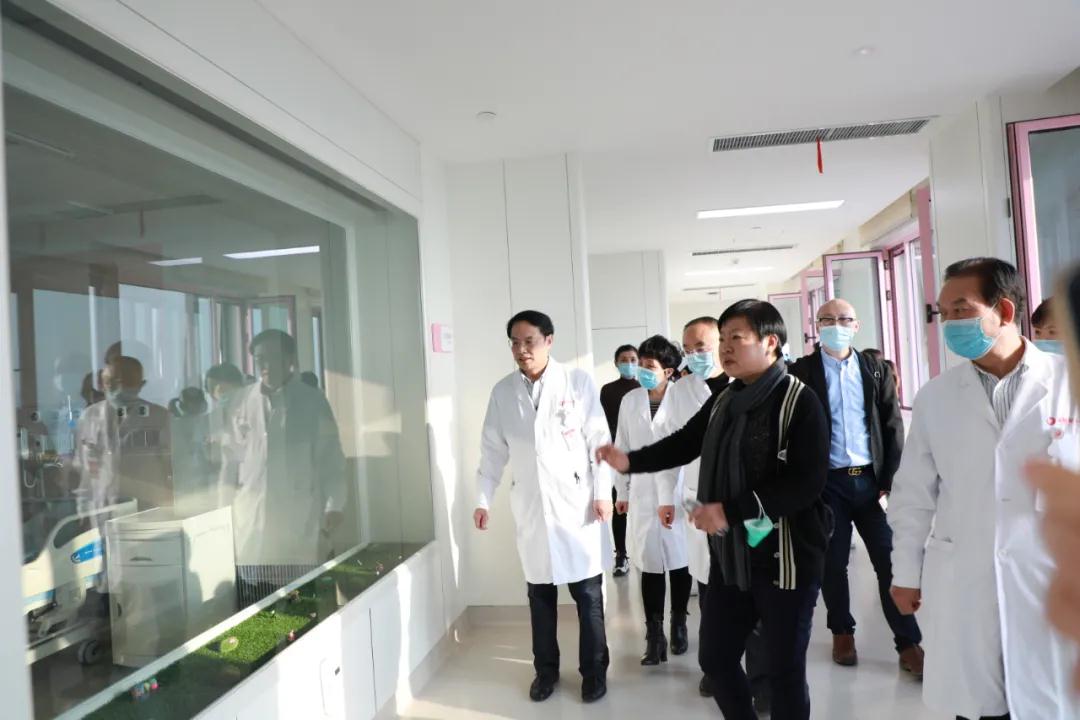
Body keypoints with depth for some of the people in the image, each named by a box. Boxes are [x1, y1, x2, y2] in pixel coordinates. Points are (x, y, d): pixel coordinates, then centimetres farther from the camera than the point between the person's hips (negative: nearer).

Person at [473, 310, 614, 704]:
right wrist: (483, 499, 5)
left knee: (588, 593, 6)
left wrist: (603, 493, -8)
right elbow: (493, 450, 7)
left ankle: (594, 670, 24)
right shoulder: (502, 391, 4)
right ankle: (546, 669, 30)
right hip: (531, 505, 3)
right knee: (540, 593, 13)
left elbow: (599, 440, -5)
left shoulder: (578, 381, -5)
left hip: (577, 501, -2)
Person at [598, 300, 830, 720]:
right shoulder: (722, 402, 8)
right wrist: (630, 461, -3)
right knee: (715, 656, 15)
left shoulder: (800, 401, -12)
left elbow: (807, 481, -21)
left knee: (785, 670, 10)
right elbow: (682, 445, 13)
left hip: (785, 559, -6)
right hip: (730, 555, 6)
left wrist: (730, 511, -24)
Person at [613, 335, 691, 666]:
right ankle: (654, 634, 14)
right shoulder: (630, 400, 2)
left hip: (677, 491, -2)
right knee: (649, 563, 4)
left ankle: (679, 625, 30)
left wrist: (682, 495, -6)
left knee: (679, 560, 10)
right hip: (642, 493, 2)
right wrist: (622, 491, 9)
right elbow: (622, 448, 7)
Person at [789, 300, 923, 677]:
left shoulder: (876, 369, 7)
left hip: (871, 479, 2)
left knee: (892, 560, 3)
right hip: (826, 482, -2)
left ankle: (908, 644, 14)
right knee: (833, 563, 8)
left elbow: (893, 426, 5)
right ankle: (842, 633, 26)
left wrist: (891, 479, -2)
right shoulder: (801, 371, -1)